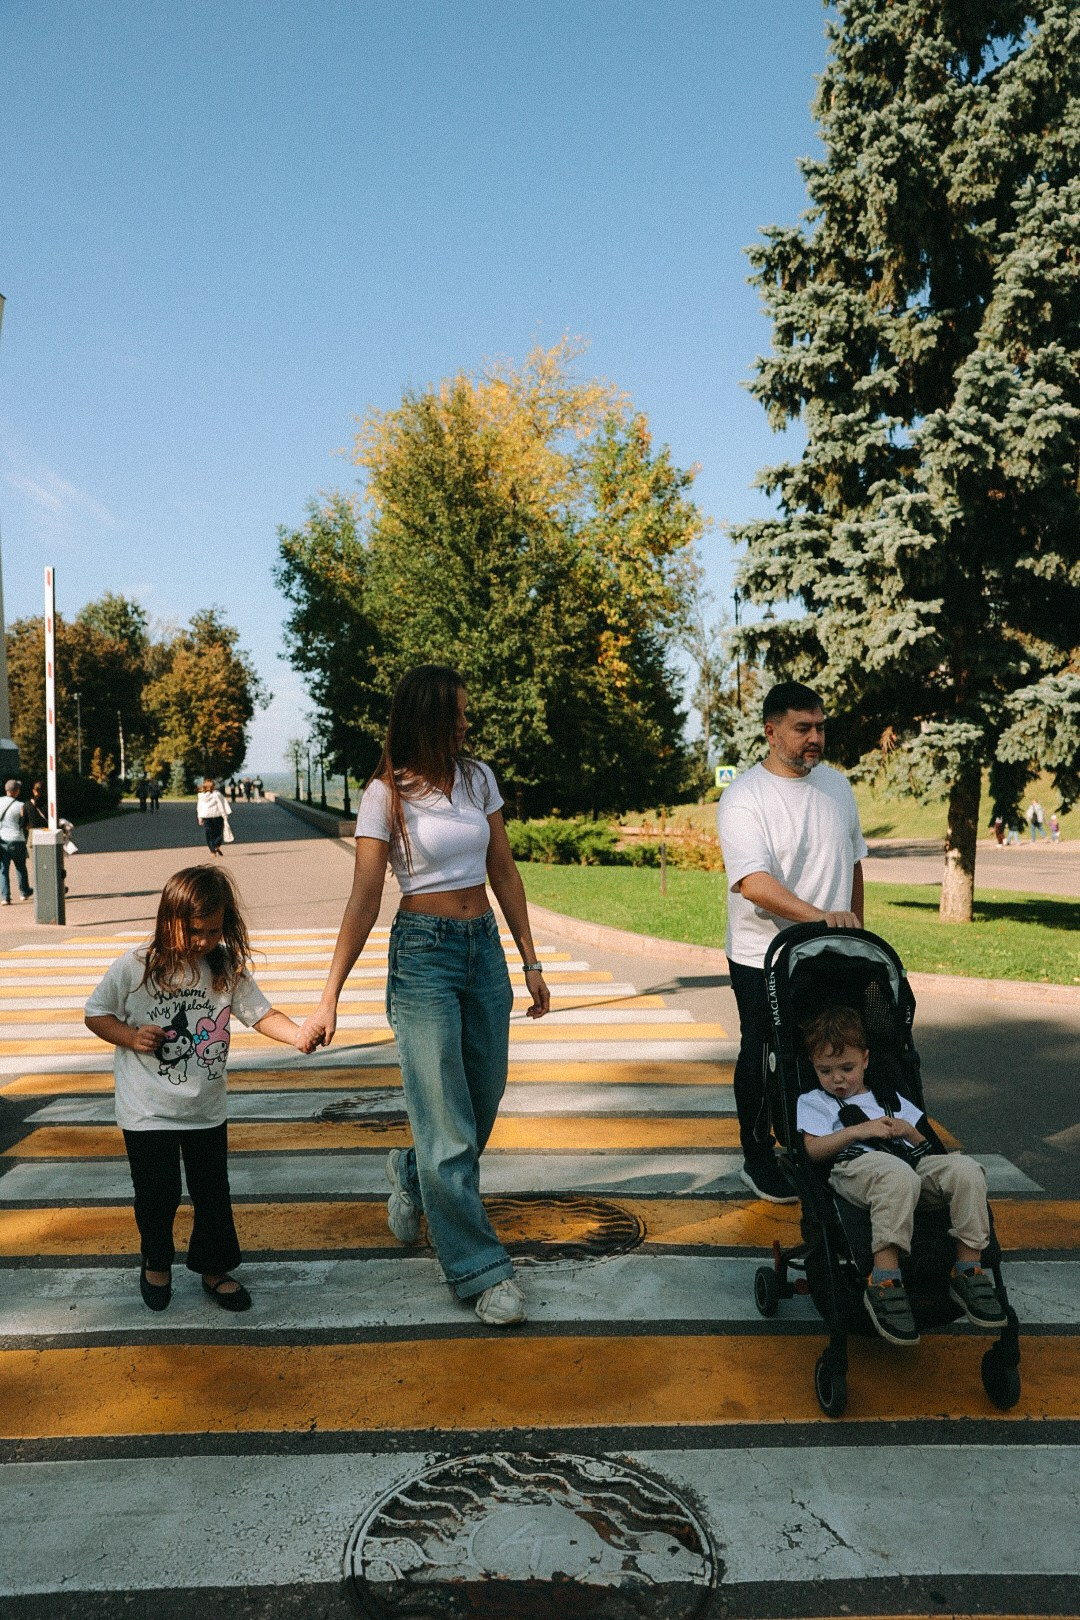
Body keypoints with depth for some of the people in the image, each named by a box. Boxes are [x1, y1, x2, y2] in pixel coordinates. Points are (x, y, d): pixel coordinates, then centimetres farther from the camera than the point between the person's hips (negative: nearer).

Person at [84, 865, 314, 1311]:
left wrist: (298, 1035, -30)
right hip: (147, 1110, -2)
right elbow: (95, 1013, -2)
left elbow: (261, 1014, -11)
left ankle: (215, 1269, 33)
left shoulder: (227, 967, -8)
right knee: (157, 1194, 9)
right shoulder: (134, 968, -15)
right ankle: (156, 1264, 37)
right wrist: (130, 1037, -20)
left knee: (213, 1193, 12)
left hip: (206, 1109, 3)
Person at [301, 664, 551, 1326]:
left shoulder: (478, 777, 6)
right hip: (423, 953, -5)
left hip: (485, 948, 6)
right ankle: (482, 1269, 11)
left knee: (484, 1102, 12)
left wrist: (531, 961, 10)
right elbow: (364, 901, -8)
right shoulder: (387, 795, -8)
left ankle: (412, 1175, 43)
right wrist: (330, 997, -10)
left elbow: (504, 873, 10)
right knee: (448, 1122, -2)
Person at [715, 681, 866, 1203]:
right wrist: (821, 916, -35)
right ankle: (758, 1160, 24)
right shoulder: (743, 797, -15)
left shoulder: (836, 784, 7)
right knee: (762, 1061, 8)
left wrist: (857, 927, 17)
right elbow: (754, 882, -26)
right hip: (764, 959, -5)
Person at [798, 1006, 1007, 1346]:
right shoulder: (812, 1102, 25)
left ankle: (968, 1269, -21)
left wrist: (908, 1131, 7)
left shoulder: (889, 1098, 37)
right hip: (855, 1165, -5)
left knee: (966, 1169, -26)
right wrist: (859, 1130, -4)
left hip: (912, 1162, 5)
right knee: (898, 1175, -42)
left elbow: (923, 1143, 30)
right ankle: (884, 1280, -46)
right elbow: (814, 1149, 6)